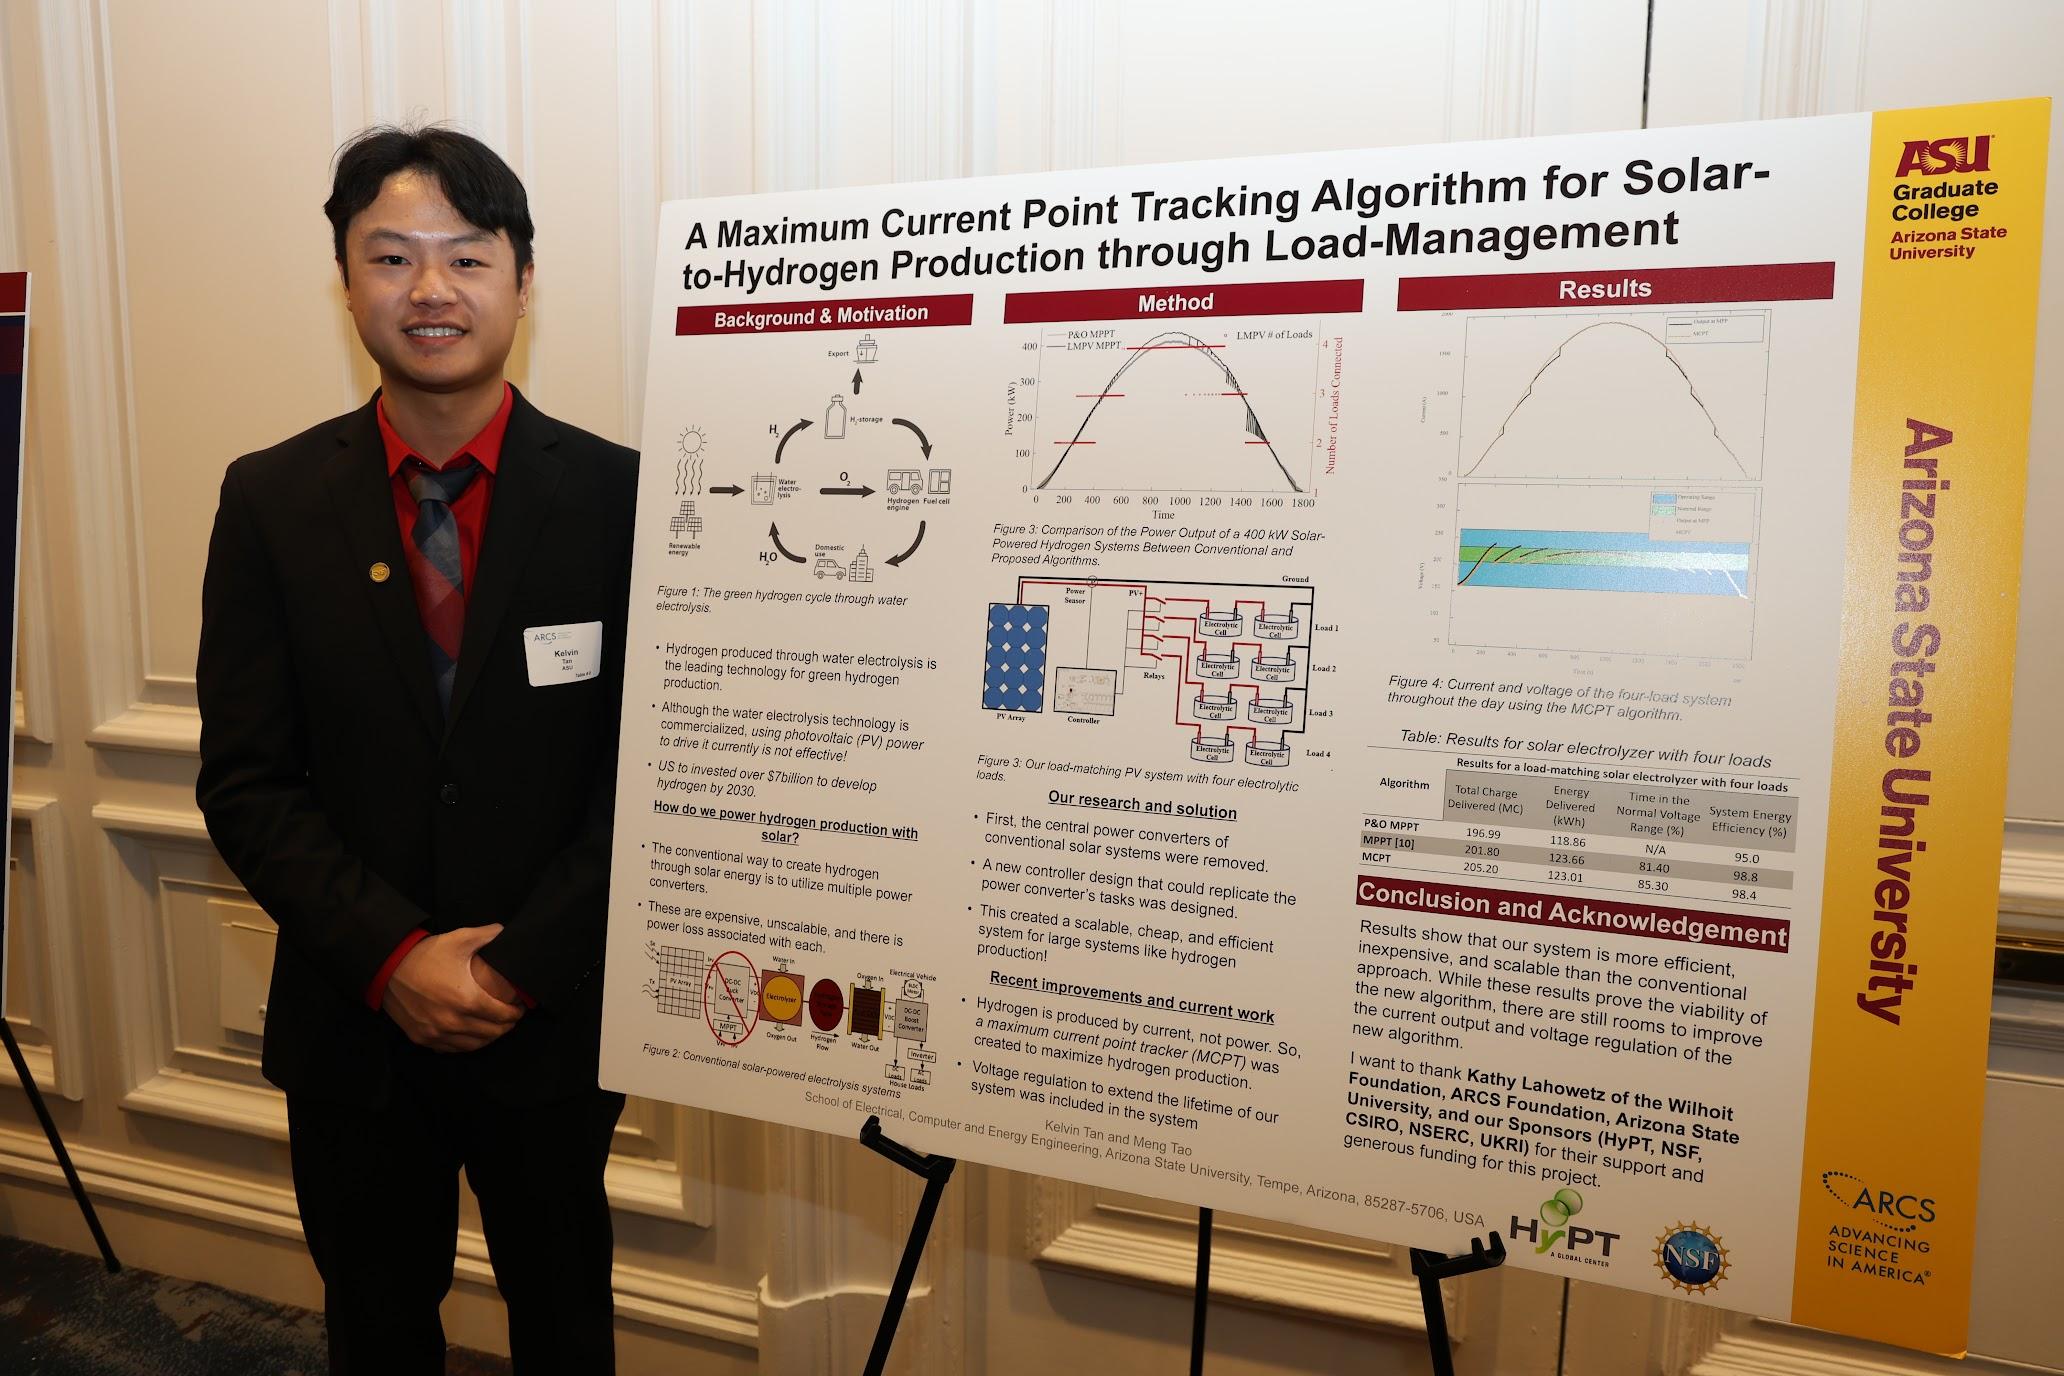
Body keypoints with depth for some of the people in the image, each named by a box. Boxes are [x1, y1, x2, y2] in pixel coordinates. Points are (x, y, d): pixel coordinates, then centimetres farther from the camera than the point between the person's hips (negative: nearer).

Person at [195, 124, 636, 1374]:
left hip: (554, 1019, -1)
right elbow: (246, 779, -4)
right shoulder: (271, 501, -4)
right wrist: (394, 956, -14)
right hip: (351, 1017, 2)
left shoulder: (618, 496, -11)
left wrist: (517, 967, -14)